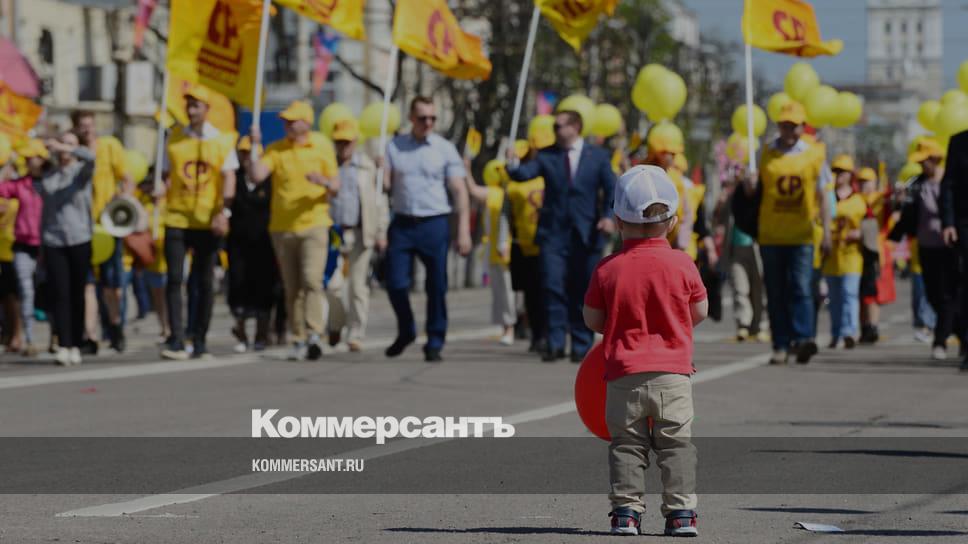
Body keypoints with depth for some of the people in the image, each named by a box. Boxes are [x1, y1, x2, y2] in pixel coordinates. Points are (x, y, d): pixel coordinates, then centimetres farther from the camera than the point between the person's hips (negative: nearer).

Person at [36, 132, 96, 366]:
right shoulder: (46, 177, 13)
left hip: (80, 240, -1)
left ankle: (76, 346, 9)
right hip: (53, 242, 1)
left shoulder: (82, 171, 4)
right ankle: (63, 346, -14)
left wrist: (63, 148, -25)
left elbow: (89, 157, -17)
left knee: (77, 294, 2)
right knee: (60, 294, -8)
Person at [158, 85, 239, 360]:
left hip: (208, 222, -1)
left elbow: (228, 177, -5)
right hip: (176, 218, 1)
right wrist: (159, 193, -9)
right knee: (175, 278, -9)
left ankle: (199, 342, 11)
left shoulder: (222, 141, 2)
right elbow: (168, 175, 12)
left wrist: (224, 212, -18)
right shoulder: (175, 138, 8)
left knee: (205, 282, 4)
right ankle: (176, 341, -12)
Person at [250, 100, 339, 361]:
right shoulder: (275, 149, 5)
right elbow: (257, 176, -9)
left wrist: (323, 181, -15)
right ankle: (298, 340, 11)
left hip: (314, 224, -2)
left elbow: (335, 186, 6)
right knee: (291, 288, 5)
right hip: (282, 227, 2)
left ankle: (315, 334, -21)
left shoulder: (322, 147, 3)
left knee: (311, 279, -18)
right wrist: (255, 146, -13)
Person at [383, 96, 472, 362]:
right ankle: (405, 332, 24)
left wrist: (464, 231, -7)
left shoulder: (445, 149, 2)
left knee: (437, 288, 0)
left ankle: (434, 344, 11)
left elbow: (460, 191, 0)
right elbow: (384, 184, 6)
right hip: (402, 223, 1)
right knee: (396, 284, -1)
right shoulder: (394, 147, 7)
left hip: (434, 224, -1)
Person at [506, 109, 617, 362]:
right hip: (554, 232, 0)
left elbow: (612, 189, 1)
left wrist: (609, 216, -15)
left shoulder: (598, 156, 6)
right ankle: (555, 344, -5)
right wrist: (513, 164, -26)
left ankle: (581, 346, 12)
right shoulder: (546, 156, 8)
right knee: (554, 287, -9)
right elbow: (525, 173, -5)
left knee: (582, 292, 4)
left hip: (586, 234, 0)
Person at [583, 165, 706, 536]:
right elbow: (700, 312, 6)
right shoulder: (682, 265, -4)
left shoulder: (607, 269, -3)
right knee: (676, 443, 6)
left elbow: (592, 319, 4)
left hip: (624, 372, 0)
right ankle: (681, 512, 3)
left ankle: (626, 509, 4)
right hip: (672, 372, 0)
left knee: (626, 443, 8)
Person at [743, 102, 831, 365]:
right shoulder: (766, 154, 7)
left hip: (802, 235, -2)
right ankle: (781, 346, 8)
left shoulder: (813, 154, 4)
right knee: (776, 292, 4)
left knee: (801, 288, -13)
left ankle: (803, 338, -20)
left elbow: (821, 196, 7)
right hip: (770, 235, 2)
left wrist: (826, 230, 0)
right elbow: (754, 190, 15)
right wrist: (750, 185, -9)